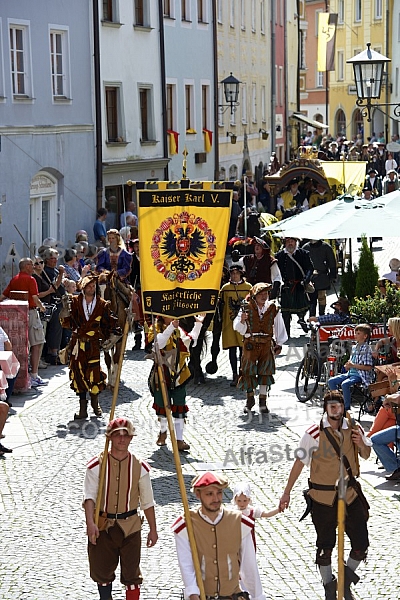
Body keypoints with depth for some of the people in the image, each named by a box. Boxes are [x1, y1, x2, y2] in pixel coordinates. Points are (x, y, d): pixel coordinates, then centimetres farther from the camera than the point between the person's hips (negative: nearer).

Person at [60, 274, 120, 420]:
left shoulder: (102, 305, 4)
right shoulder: (75, 302, 3)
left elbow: (107, 325, 11)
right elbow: (70, 324, -2)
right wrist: (65, 314, -20)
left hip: (94, 344, -1)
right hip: (78, 343, 1)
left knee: (95, 374, -7)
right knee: (79, 373, 1)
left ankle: (95, 404, 18)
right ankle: (83, 409, 9)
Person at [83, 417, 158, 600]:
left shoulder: (140, 467, -3)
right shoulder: (97, 465, -8)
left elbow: (147, 502, 4)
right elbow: (89, 495, -16)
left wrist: (153, 529, 5)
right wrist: (90, 523, -30)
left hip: (130, 526, 0)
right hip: (102, 526, 0)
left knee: (131, 573, 3)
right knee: (102, 570, 14)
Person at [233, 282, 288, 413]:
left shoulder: (273, 308, 5)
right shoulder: (247, 308, -1)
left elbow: (279, 327, 14)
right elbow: (237, 327, -1)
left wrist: (279, 344, 13)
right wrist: (242, 320, -23)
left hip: (267, 344, 1)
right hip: (250, 344, -1)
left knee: (265, 372, -1)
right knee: (248, 372, -2)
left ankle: (263, 401, 8)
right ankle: (250, 399, 13)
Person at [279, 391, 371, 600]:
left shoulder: (354, 428, -3)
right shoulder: (314, 434, -14)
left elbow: (366, 455, 13)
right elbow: (299, 463, -7)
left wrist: (361, 444, -11)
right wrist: (287, 492, -4)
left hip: (351, 494, 3)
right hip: (323, 497, -3)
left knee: (361, 544, 2)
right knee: (325, 546, 10)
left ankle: (347, 579, 30)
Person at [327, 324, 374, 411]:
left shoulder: (367, 349, -9)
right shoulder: (354, 347, 16)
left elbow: (368, 367, -16)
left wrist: (353, 365, -17)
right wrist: (348, 366, 0)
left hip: (360, 375, -9)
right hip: (350, 373, 9)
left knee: (345, 384, -33)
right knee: (331, 381, -5)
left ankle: (347, 408, -21)